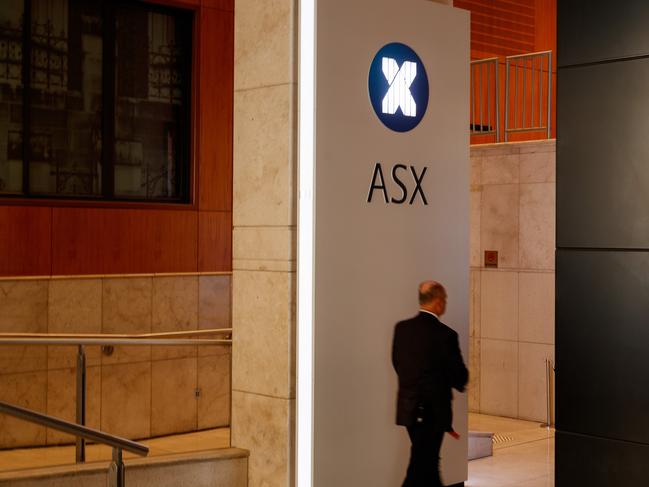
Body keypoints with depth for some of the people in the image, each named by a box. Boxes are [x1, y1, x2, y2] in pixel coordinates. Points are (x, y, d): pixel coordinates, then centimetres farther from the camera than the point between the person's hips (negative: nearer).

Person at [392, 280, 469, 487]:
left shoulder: (401, 328, 0)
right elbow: (459, 375, -11)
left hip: (408, 407, 6)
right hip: (433, 410, -6)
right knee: (420, 468, 1)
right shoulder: (445, 334, -18)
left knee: (428, 462, 21)